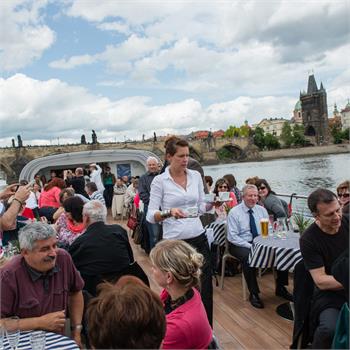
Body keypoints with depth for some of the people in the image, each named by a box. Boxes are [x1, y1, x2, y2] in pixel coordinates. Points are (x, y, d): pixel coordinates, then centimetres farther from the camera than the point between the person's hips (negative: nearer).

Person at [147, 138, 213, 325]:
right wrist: (169, 213, -28)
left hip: (198, 238, 4)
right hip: (174, 242, -3)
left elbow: (200, 206, 12)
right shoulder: (160, 181, -7)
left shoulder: (196, 175, 5)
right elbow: (151, 216, -10)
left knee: (205, 288, 10)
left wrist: (213, 204, -8)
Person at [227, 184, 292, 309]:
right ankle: (254, 294, -18)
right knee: (248, 257, -36)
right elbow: (232, 237, -13)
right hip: (240, 245, -5)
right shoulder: (234, 212, -8)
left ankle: (280, 288, 1)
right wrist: (250, 246, -22)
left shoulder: (262, 210, 7)